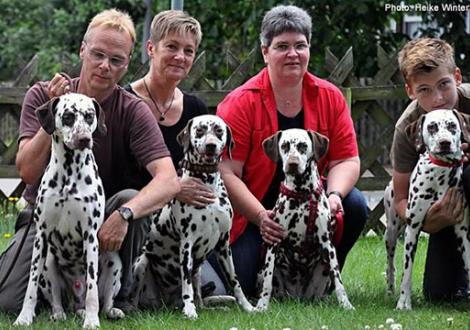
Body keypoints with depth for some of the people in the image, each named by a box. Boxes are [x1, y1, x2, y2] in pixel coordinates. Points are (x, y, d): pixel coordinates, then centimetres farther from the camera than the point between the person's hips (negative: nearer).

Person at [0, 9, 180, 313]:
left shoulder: (133, 111, -12)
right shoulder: (42, 96, -6)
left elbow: (169, 180, -26)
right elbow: (28, 172, -17)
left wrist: (124, 214, -42)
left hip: (105, 218, -1)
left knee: (132, 199, -34)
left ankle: (117, 294, -10)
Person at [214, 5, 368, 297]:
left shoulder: (330, 98, -1)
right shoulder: (241, 103, -13)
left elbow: (346, 160, -1)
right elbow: (227, 174, -16)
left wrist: (334, 195, -23)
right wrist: (261, 217, -28)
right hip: (252, 213, -3)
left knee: (354, 205, -23)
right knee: (242, 286, -21)